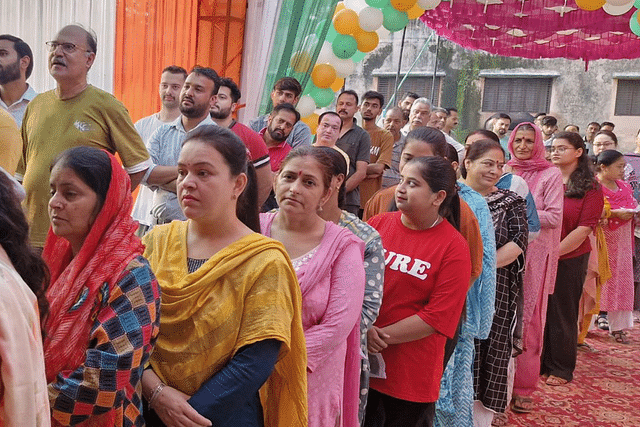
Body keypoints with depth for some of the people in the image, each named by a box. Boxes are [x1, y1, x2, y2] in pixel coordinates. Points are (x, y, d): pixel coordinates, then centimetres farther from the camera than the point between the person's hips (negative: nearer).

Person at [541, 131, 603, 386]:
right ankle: (539, 363, 23)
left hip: (570, 260, -3)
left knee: (563, 314, 7)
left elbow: (584, 228, -10)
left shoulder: (590, 187, -3)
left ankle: (561, 369, 21)